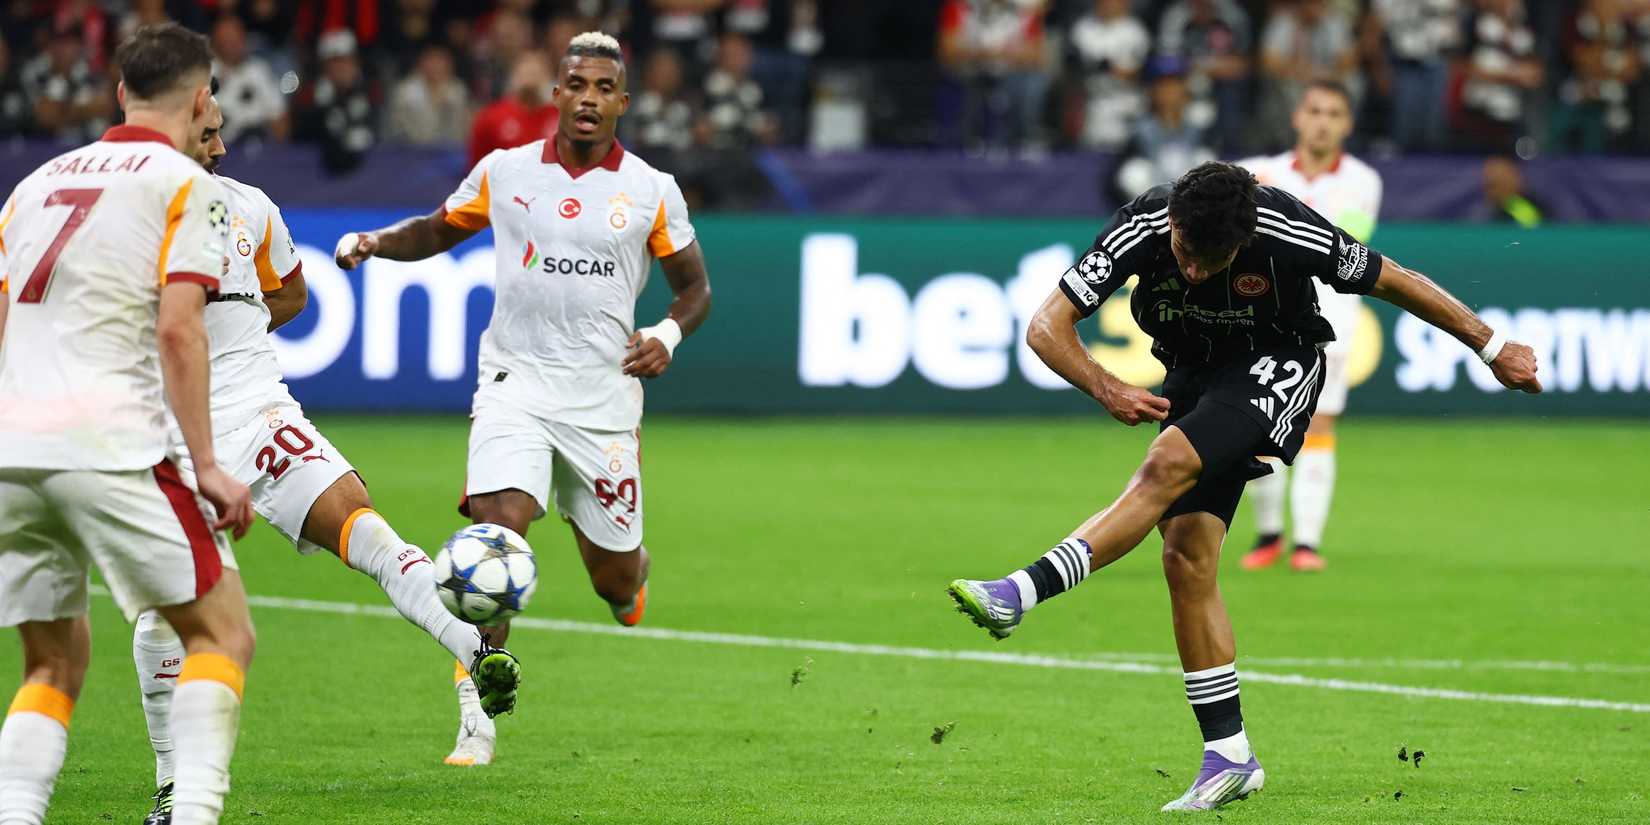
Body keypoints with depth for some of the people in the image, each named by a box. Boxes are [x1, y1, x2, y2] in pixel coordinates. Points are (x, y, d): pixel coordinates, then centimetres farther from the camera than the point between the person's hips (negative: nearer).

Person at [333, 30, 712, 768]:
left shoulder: (652, 192, 2)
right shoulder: (504, 172, 3)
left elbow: (694, 285, 12)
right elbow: (438, 231, 18)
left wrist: (669, 333, -8)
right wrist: (372, 241, 0)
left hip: (604, 396, 1)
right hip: (516, 382, -1)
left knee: (614, 578, 8)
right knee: (499, 525, -25)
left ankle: (629, 573, 48)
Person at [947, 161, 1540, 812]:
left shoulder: (1290, 234, -29)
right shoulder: (1141, 229, -23)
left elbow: (1392, 281, -13)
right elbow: (1047, 327, -18)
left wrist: (1492, 347, -4)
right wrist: (1106, 389, -36)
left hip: (1276, 369, -4)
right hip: (1192, 375, 4)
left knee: (1168, 464, -30)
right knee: (1186, 557, -5)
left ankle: (1024, 592, -39)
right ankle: (1229, 757, 0)